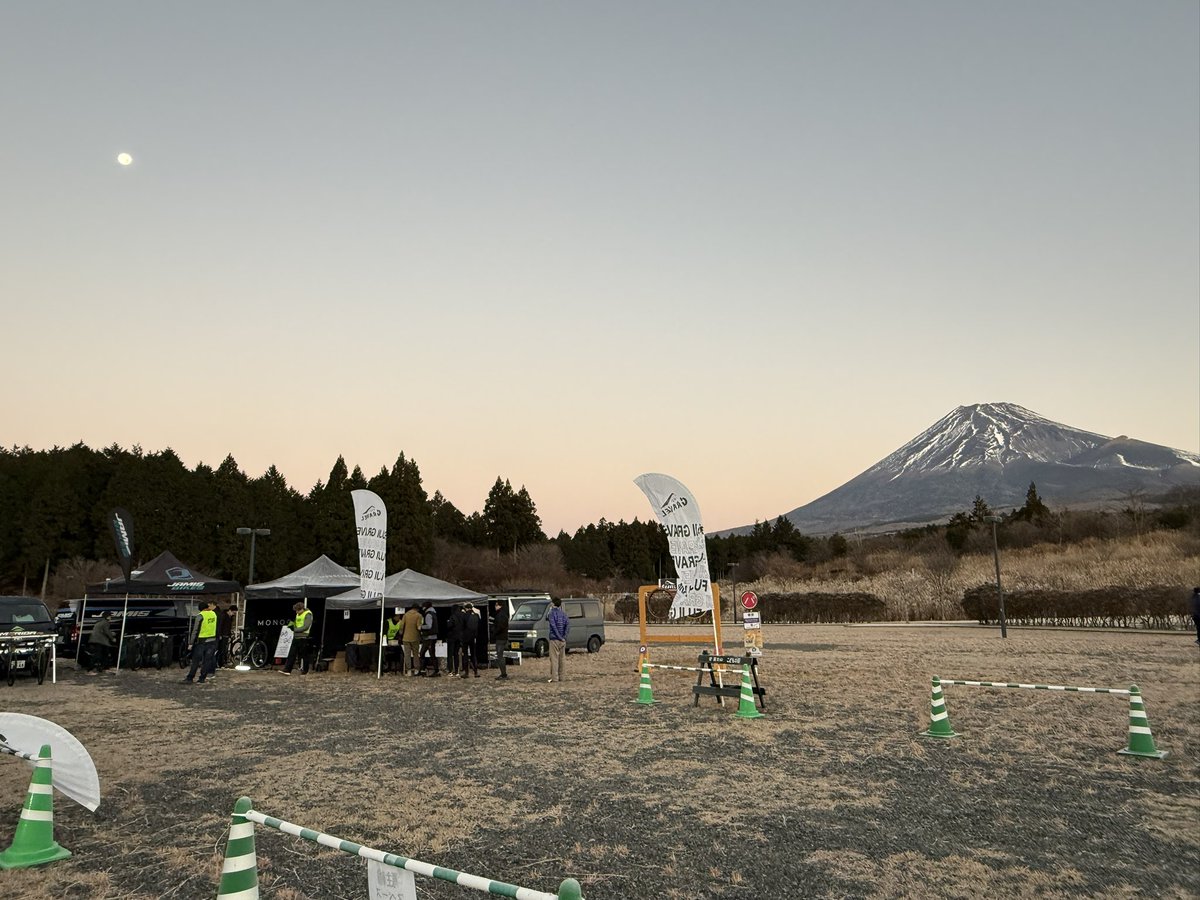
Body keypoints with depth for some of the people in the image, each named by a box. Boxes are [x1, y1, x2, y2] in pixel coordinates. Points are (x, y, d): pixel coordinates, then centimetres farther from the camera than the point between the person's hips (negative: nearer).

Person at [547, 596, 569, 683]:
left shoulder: (552, 613, -8)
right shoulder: (563, 613, 10)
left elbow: (554, 626, -18)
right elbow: (568, 624, -3)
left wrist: (559, 636, -15)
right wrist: (564, 636, -6)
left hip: (554, 639, -6)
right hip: (562, 640, 6)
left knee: (554, 658, -4)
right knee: (561, 658, 12)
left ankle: (554, 677, -6)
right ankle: (560, 677, 17)